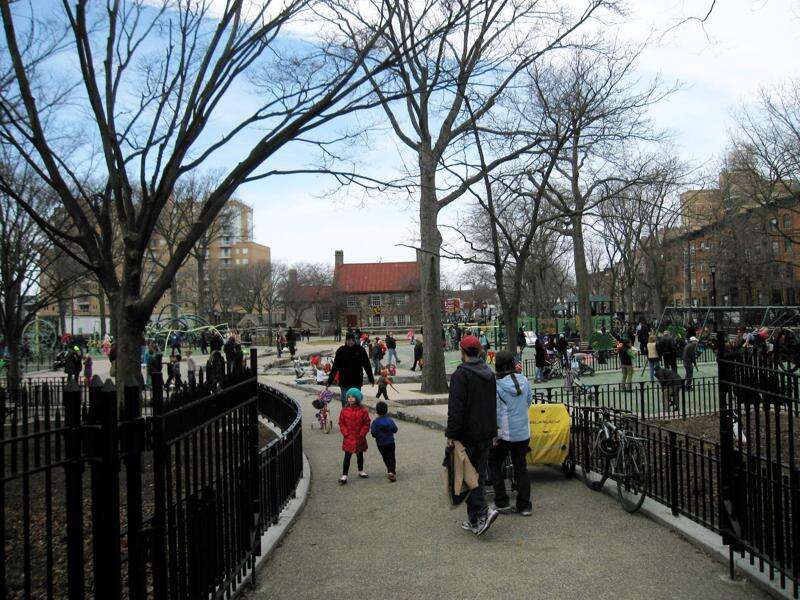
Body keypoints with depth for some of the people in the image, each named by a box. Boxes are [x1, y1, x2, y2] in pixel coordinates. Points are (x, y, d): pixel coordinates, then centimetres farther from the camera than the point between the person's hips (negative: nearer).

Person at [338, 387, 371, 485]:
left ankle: (361, 471, 38)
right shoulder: (344, 410, -5)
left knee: (360, 455, 18)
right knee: (347, 457, -1)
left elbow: (366, 424, -4)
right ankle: (344, 476, 3)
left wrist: (362, 434, -10)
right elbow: (341, 423, 0)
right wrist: (345, 433, -9)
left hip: (359, 438, 1)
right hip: (348, 438, -1)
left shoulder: (363, 411, -9)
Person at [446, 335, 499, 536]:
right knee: (479, 474, 13)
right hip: (486, 434, 7)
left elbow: (456, 408, -19)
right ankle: (474, 520, 20)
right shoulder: (489, 373, 11)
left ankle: (483, 511, -12)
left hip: (467, 434, -7)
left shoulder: (460, 375, -14)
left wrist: (451, 434, -15)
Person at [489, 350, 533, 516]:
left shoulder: (496, 385, -17)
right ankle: (524, 505, 16)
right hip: (523, 433, 5)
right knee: (521, 467, 14)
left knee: (494, 464, 15)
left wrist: (494, 435, -10)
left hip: (504, 433, -4)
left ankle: (502, 502, 14)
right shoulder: (524, 381, -1)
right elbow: (529, 402, 11)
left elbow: (494, 412, -16)